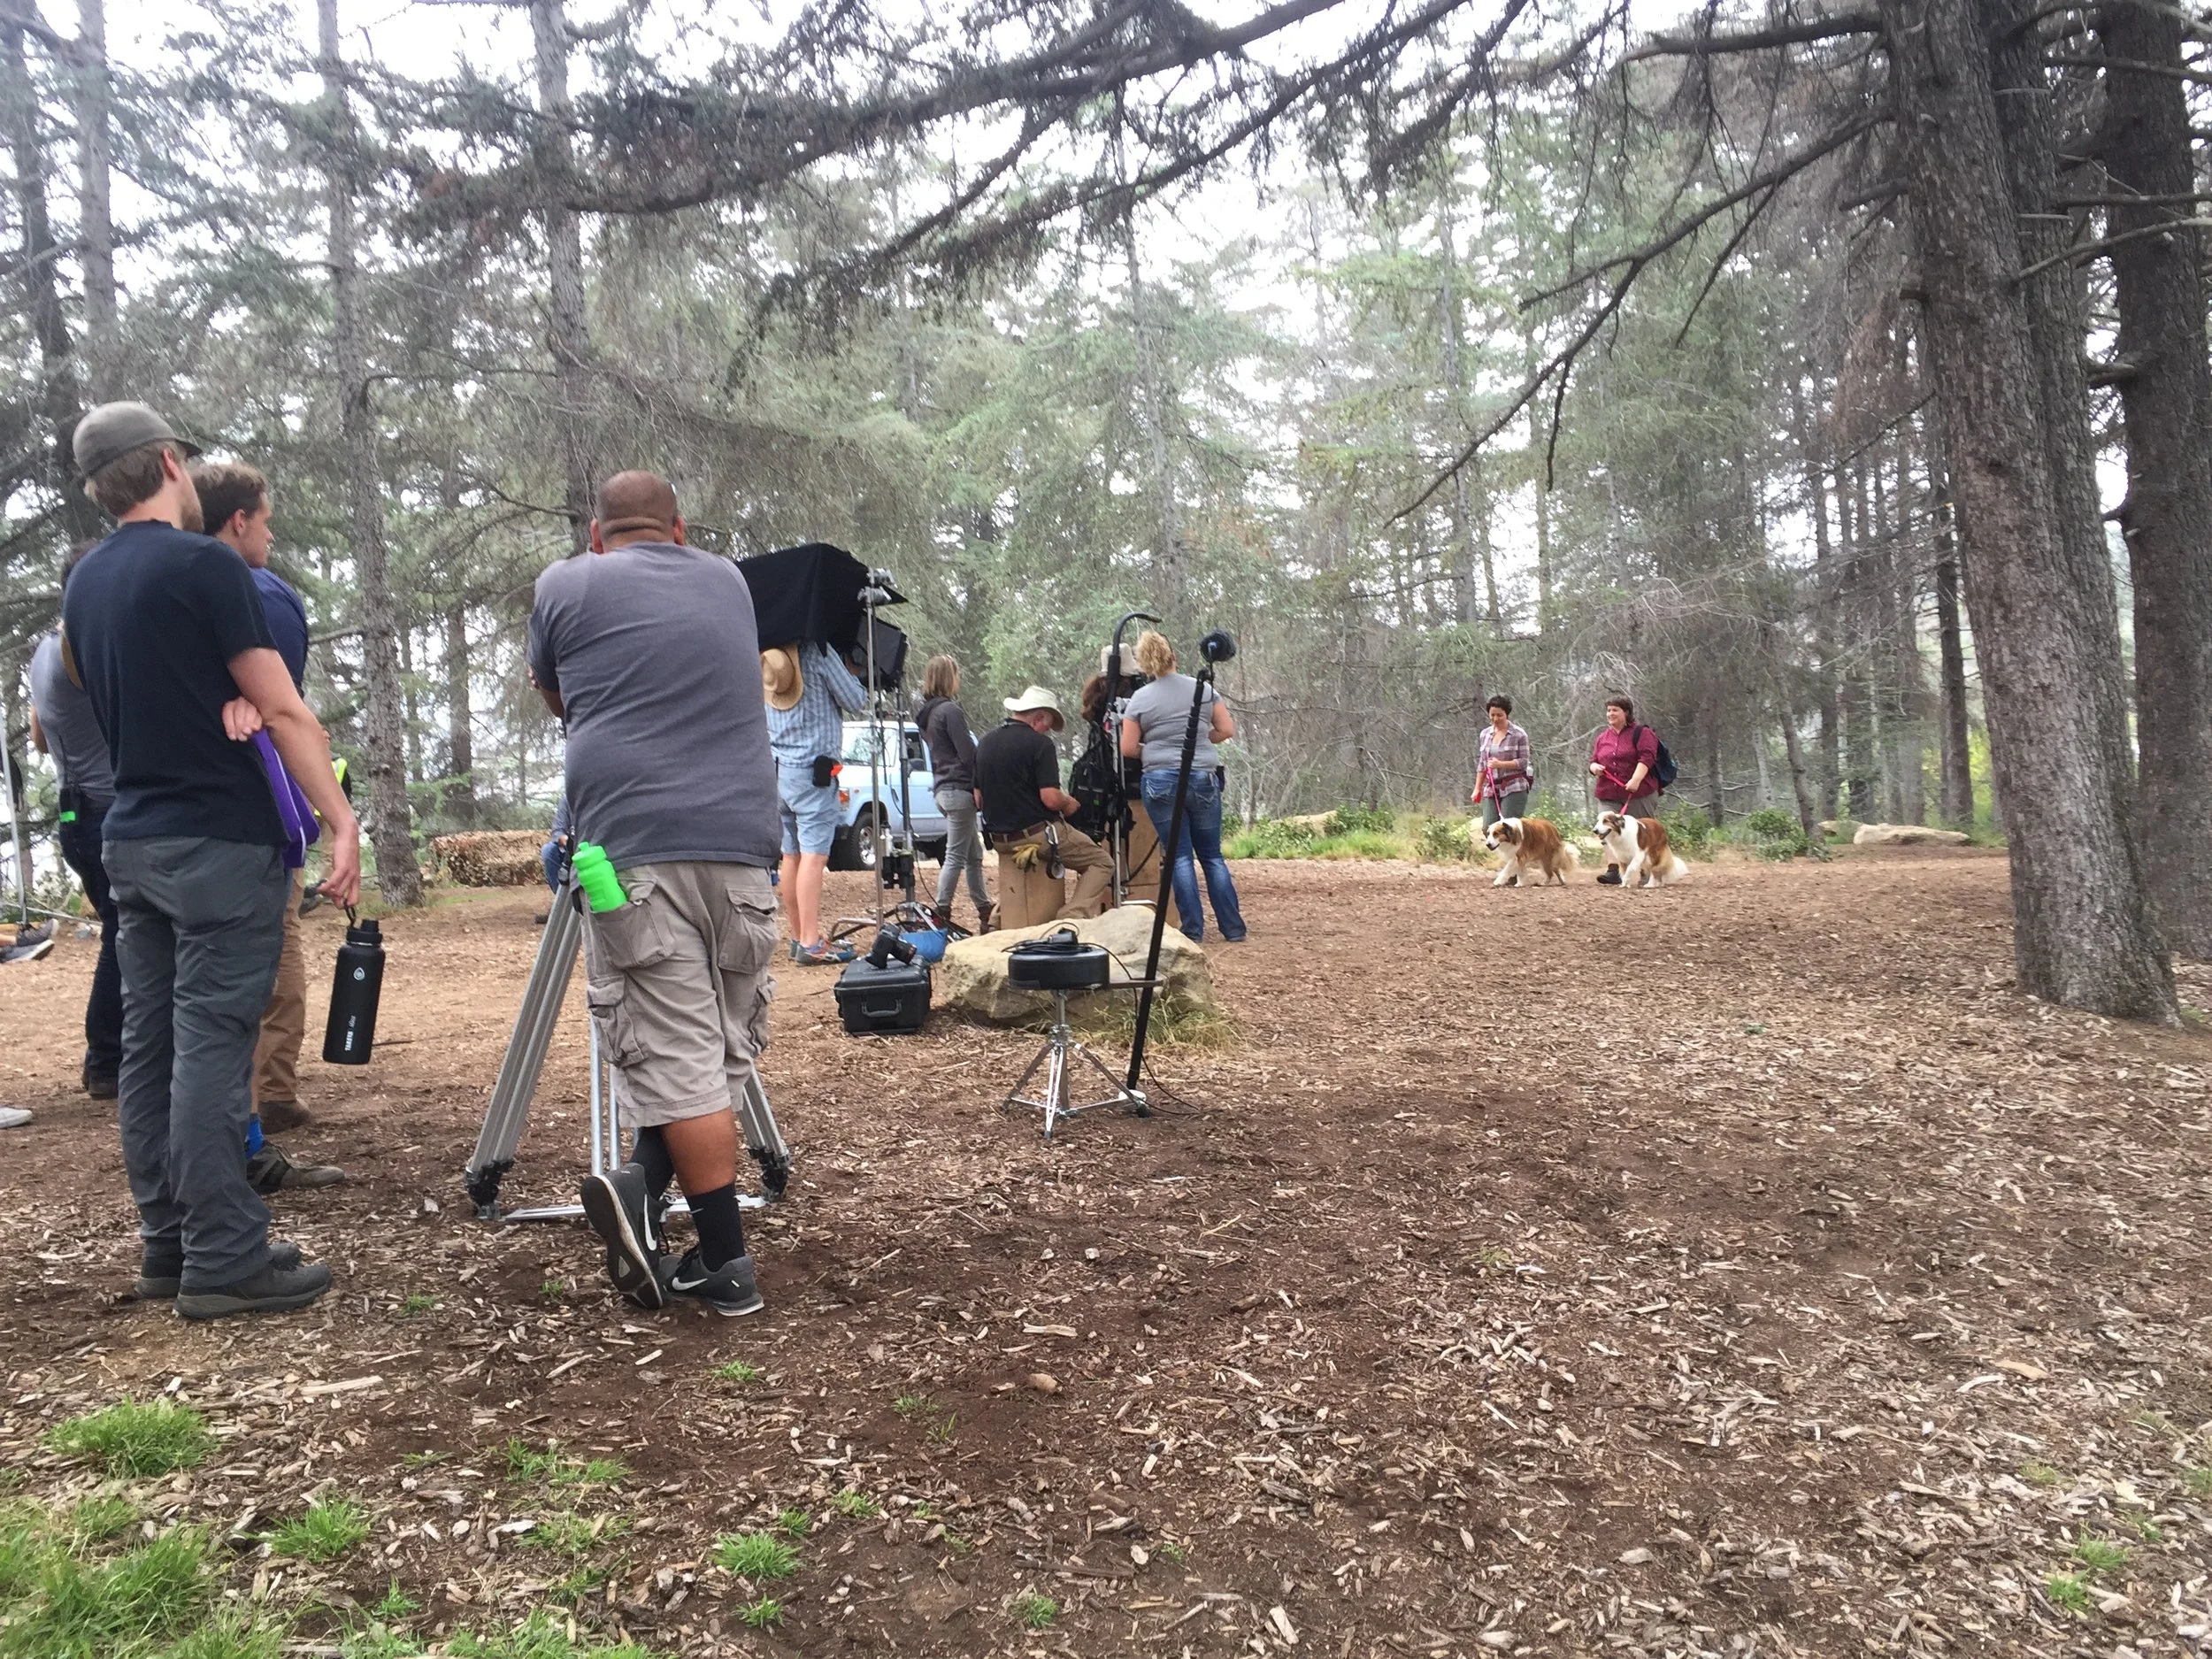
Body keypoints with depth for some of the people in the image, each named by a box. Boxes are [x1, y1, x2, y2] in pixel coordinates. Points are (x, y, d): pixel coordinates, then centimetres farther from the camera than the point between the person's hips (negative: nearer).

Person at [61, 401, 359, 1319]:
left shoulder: (83, 583, 13)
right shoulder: (204, 563, -11)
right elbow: (285, 710, -14)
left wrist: (222, 702, 6)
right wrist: (343, 822, -12)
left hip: (131, 839, 8)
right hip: (220, 842, -8)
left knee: (149, 1045, 9)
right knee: (211, 1048, -8)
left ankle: (167, 1244, 17)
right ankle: (223, 1262, -4)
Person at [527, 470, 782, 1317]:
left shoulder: (565, 586, 11)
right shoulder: (730, 582, 20)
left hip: (634, 845, -3)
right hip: (740, 840, 3)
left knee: (675, 1052, -2)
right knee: (727, 1044, 11)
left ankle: (726, 1262, -5)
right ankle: (646, 1185, -4)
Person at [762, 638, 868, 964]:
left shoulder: (766, 659, 11)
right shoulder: (817, 653, -9)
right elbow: (857, 703, -5)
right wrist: (850, 674, 13)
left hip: (779, 770, 7)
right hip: (812, 772, -7)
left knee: (791, 856, 10)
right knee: (814, 856, -8)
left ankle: (798, 937, 16)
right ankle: (810, 944, -11)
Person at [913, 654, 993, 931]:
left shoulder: (927, 713, 16)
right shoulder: (950, 710, -14)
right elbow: (968, 754, -17)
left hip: (944, 788, 10)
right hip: (959, 789, -10)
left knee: (974, 855, 15)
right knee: (956, 857, -5)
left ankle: (985, 913, 20)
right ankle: (941, 916, -4)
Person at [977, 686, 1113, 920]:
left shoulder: (985, 742, 8)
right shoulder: (1039, 743, -13)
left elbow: (978, 797, 15)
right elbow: (1051, 799, -19)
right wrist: (1069, 803, 1)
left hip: (998, 840, 8)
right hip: (1036, 835, -8)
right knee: (1102, 863, 4)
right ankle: (1072, 918, -19)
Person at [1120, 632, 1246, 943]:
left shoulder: (1140, 699, -2)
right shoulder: (1203, 689, 4)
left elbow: (1128, 749, -2)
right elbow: (1227, 730, 7)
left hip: (1161, 781, -2)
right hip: (1204, 779, 2)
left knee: (1180, 857, 4)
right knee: (1212, 856, 11)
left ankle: (1193, 930, 2)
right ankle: (1234, 928, 9)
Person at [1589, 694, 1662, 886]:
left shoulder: (1641, 733, 0)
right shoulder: (1602, 738, 18)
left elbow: (1646, 758, -13)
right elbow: (1593, 760, 25)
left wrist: (1635, 780, -26)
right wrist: (1594, 767, 0)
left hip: (1638, 794, -5)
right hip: (1609, 796, 5)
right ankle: (1613, 871, -16)